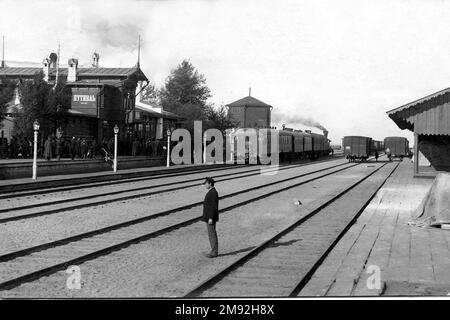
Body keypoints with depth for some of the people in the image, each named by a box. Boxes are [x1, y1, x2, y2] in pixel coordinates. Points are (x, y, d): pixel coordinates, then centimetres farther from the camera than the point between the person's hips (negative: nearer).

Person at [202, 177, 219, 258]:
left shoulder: (213, 193, -20)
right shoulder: (211, 192, 14)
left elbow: (214, 206, -23)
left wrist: (211, 218, -24)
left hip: (211, 217, -11)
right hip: (209, 217, 11)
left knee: (212, 234, -5)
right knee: (212, 234, 13)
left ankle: (214, 252, 0)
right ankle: (214, 251, 18)